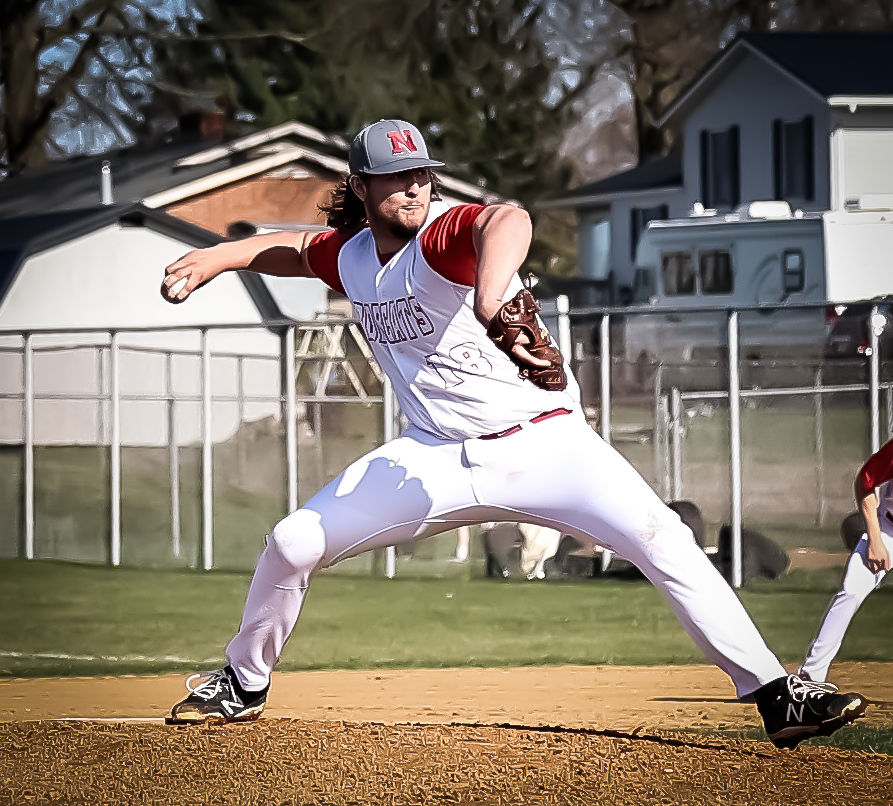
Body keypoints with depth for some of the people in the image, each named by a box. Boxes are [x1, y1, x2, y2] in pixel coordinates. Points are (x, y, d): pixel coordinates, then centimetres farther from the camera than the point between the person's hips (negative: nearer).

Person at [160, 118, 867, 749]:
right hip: (435, 460, 6)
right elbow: (283, 249, 24)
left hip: (544, 443, -5)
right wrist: (202, 264, 7)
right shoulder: (350, 256, 3)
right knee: (292, 545, 1)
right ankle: (243, 686, 26)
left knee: (664, 543, -23)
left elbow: (508, 221, -44)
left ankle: (777, 697, -20)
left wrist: (489, 300, -64)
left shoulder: (443, 234, -19)